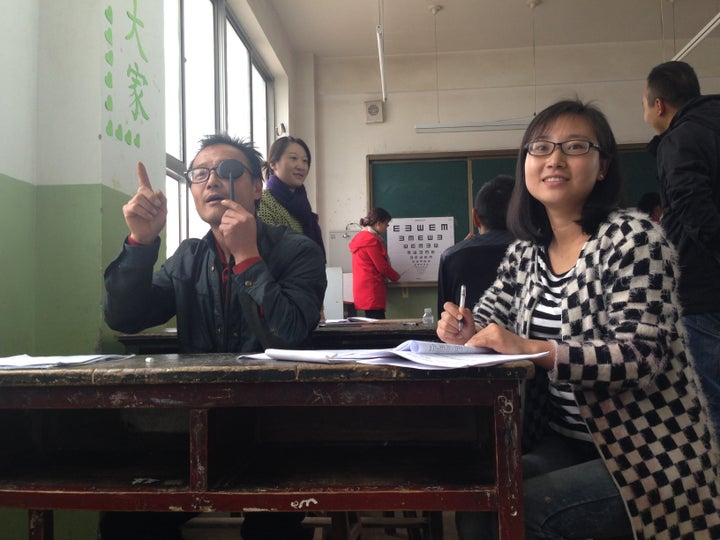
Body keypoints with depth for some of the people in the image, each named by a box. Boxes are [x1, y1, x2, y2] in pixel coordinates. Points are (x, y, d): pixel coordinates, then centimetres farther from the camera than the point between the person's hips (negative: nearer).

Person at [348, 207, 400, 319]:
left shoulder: (360, 237, 17)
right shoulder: (371, 240, -13)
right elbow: (382, 267, -12)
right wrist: (396, 276, 5)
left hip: (363, 289, 10)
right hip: (372, 292, -10)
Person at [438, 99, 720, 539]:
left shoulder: (633, 238, -15)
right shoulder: (525, 251, 4)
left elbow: (643, 357, -23)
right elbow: (489, 318, 11)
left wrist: (533, 349, -35)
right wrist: (468, 330, -14)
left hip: (648, 456, -5)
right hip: (567, 442, 5)